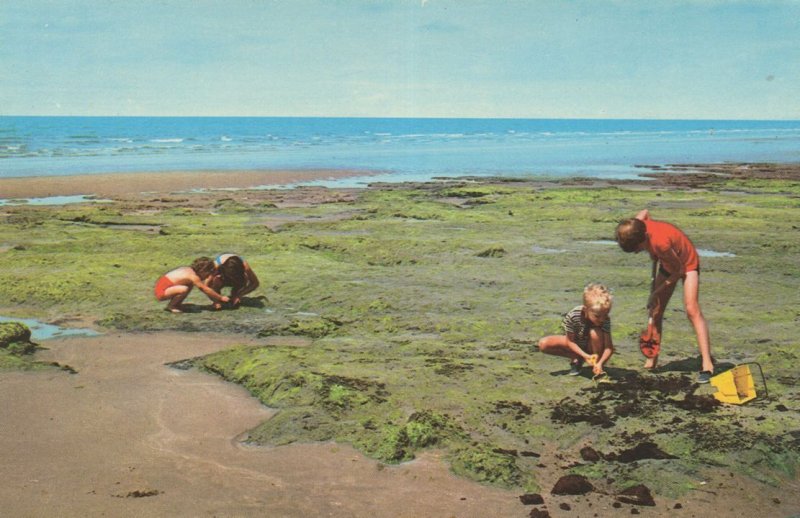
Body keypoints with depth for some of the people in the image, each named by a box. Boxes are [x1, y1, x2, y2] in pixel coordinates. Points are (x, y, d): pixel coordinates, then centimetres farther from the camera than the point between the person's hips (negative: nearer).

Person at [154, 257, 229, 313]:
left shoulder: (189, 270, 8)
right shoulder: (193, 276, -20)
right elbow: (206, 290, -16)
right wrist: (221, 298, -7)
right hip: (162, 291, -10)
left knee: (190, 284, 21)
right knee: (184, 289, -35)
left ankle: (176, 304, 16)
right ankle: (171, 306, -10)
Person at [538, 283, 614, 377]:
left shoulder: (605, 320, -29)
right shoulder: (573, 316, -31)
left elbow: (609, 347, -30)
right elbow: (570, 341, -20)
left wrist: (600, 363, -48)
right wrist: (585, 356, -34)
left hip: (592, 346, -1)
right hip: (575, 345, 1)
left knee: (595, 332, -36)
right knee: (543, 344, -22)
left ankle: (597, 367, -16)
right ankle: (576, 359, -6)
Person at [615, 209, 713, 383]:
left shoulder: (660, 242, -41)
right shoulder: (636, 227, -22)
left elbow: (678, 271, -27)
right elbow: (645, 212, 4)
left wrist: (657, 292, -18)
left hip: (687, 264, -8)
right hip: (668, 264, 8)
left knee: (692, 310, -22)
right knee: (655, 310, 7)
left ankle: (707, 364, -26)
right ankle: (652, 360, 18)